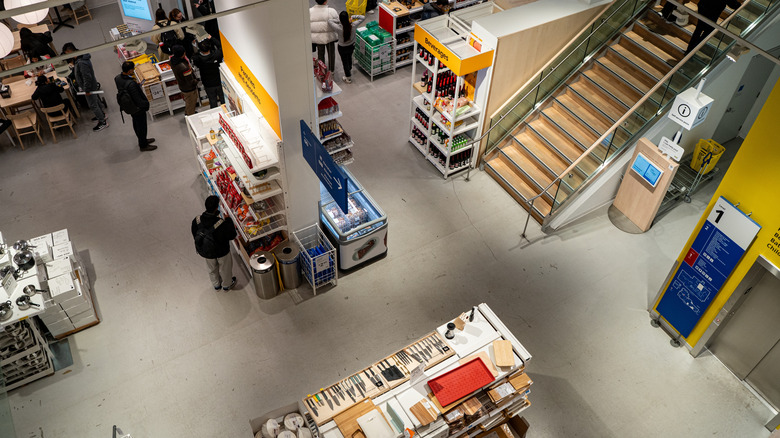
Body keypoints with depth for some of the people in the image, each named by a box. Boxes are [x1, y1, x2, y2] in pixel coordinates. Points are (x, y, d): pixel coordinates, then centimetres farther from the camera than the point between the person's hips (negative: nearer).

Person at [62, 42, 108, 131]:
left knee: (93, 105, 5)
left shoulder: (81, 63, -35)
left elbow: (87, 78, -31)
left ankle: (103, 122, 17)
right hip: (92, 85, 10)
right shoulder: (81, 56, -4)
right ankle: (102, 115, 45)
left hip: (89, 87, -10)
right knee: (95, 100, 26)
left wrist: (87, 90, -23)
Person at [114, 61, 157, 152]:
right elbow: (138, 100, -31)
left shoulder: (117, 78, -11)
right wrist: (146, 103, -12)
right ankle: (143, 146, 31)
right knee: (142, 126, 13)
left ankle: (142, 140, 48)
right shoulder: (131, 84, -37)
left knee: (136, 124, 27)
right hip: (138, 108, -8)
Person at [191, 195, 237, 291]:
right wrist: (229, 220, -12)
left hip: (205, 251, 4)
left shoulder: (196, 221, -26)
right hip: (222, 252, -3)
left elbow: (195, 236, -7)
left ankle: (216, 285, 58)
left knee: (212, 268, 32)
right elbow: (232, 236, -21)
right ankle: (227, 285, 54)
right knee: (225, 268, 28)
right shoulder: (222, 224, -39)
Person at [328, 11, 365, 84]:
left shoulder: (338, 28, -34)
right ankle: (349, 70, 59)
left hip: (342, 48, -3)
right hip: (351, 46, 3)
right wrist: (353, 17, -12)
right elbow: (363, 17, -15)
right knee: (349, 58, 32)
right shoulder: (353, 25, -28)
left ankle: (348, 78, 37)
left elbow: (329, 21, -19)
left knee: (345, 61, 20)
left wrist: (339, 21, -16)